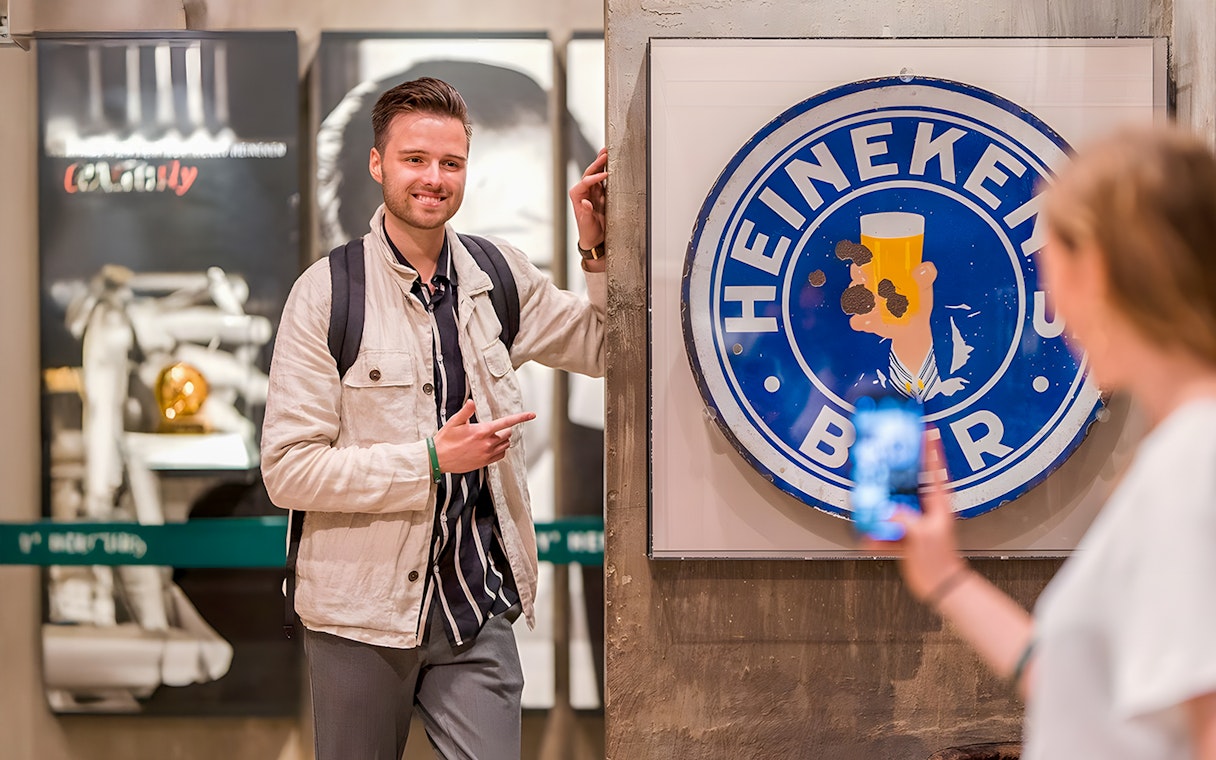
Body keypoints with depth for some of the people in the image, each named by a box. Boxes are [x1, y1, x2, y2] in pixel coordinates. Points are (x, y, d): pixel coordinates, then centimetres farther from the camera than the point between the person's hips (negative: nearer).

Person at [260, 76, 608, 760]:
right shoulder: (327, 292, -8)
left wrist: (599, 251, 0)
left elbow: (604, 350, 17)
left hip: (477, 610, 3)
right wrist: (433, 459, -17)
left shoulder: (499, 276, 4)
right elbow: (288, 471, -13)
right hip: (361, 609, -3)